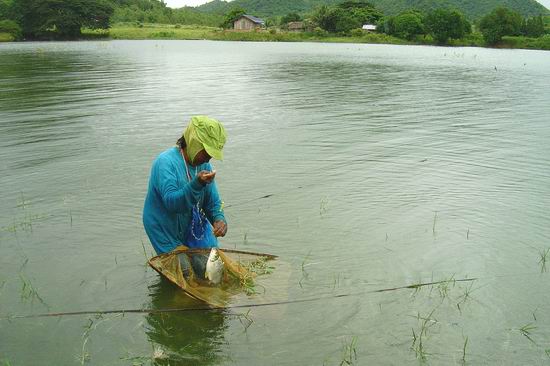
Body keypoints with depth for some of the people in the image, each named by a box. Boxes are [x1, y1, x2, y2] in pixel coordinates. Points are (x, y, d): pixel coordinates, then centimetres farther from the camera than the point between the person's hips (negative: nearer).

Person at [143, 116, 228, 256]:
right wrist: (197, 184, -44)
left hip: (196, 229, 6)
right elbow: (171, 203, -32)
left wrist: (219, 219, -18)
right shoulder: (165, 162, -22)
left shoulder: (204, 165, -2)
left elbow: (213, 202, 3)